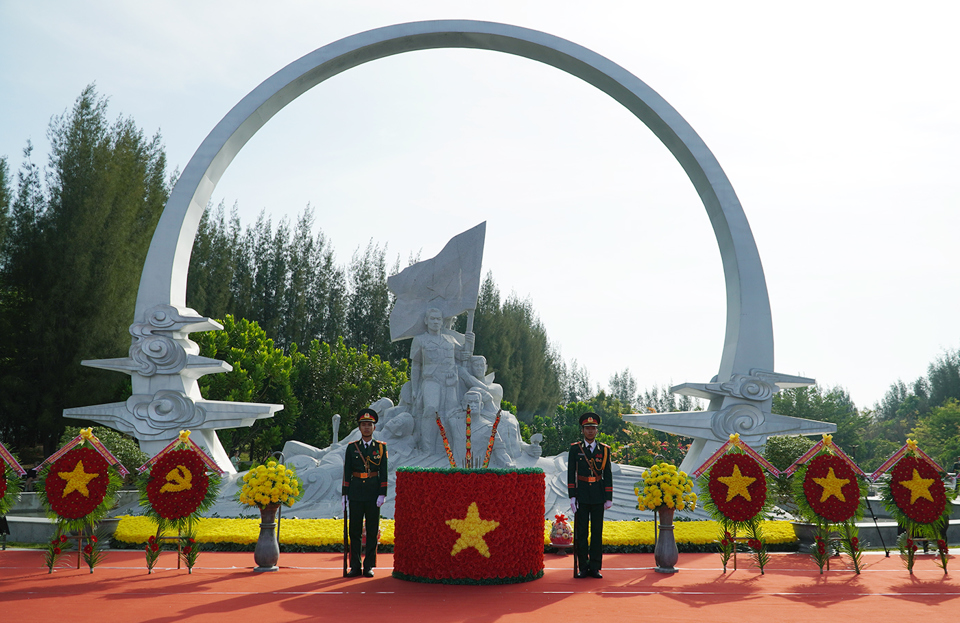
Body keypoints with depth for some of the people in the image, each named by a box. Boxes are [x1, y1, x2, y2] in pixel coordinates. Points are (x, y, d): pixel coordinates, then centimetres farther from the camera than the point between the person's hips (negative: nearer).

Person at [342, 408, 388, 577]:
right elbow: (347, 473, 6)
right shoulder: (351, 447, 6)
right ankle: (355, 566, 11)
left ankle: (369, 566, 10)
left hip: (373, 495, -1)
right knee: (354, 531, 4)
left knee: (372, 531, 3)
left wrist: (382, 494, -6)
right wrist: (345, 495, 1)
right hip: (356, 494, 1)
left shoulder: (381, 447, 4)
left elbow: (383, 473, 2)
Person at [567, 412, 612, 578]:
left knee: (597, 532, 4)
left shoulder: (604, 450, 6)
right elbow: (571, 474, 0)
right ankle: (583, 567, 8)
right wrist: (572, 496, -6)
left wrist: (609, 498, 0)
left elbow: (608, 475, 5)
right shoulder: (575, 449, 2)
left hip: (598, 497, 1)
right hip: (581, 496, -1)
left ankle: (595, 567, 11)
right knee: (581, 532, 1)